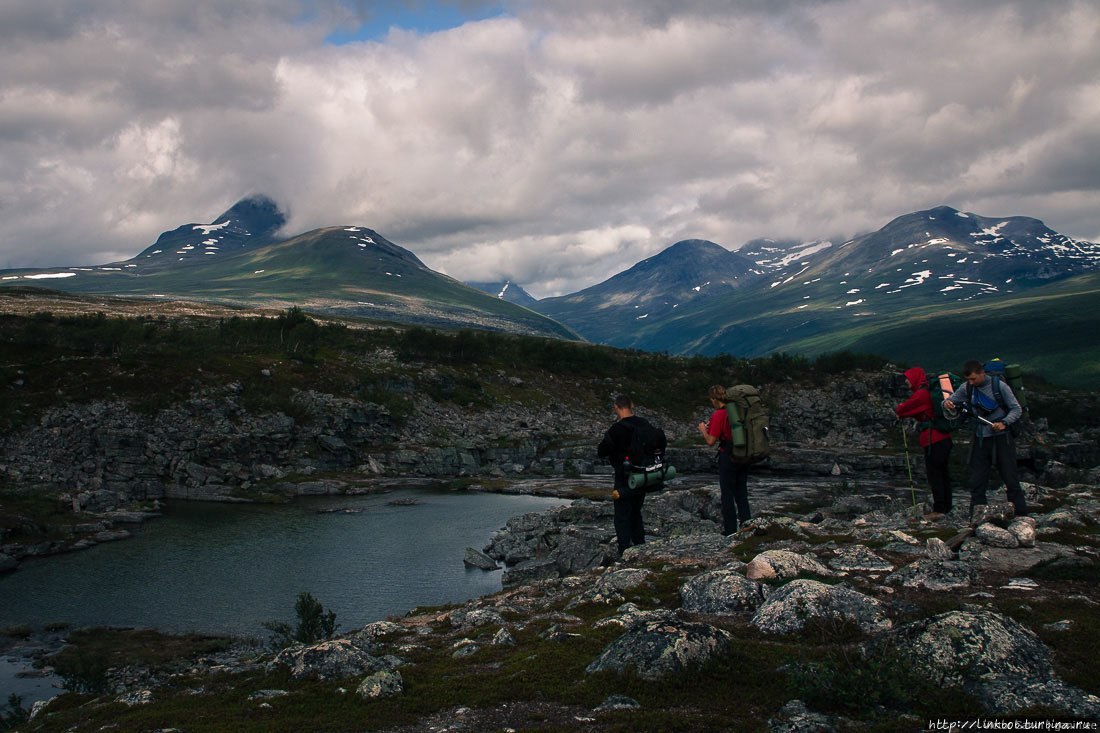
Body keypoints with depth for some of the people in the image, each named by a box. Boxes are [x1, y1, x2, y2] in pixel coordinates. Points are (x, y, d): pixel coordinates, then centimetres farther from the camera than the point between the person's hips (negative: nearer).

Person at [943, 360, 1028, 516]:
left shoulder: (999, 386, -8)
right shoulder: (966, 388, 2)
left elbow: (1017, 409, -4)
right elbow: (950, 401, 9)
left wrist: (1004, 423, -22)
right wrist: (947, 404, -16)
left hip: (1002, 438, -4)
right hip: (980, 440, 4)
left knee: (1011, 479, -1)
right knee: (977, 481, 3)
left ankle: (1022, 515, 6)